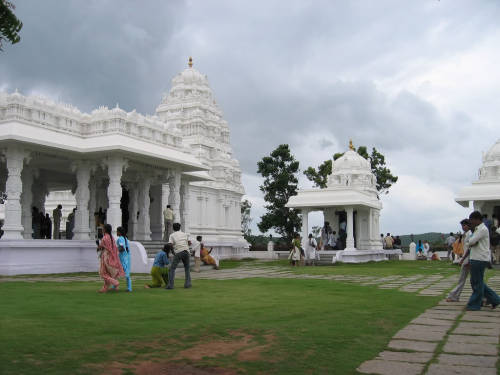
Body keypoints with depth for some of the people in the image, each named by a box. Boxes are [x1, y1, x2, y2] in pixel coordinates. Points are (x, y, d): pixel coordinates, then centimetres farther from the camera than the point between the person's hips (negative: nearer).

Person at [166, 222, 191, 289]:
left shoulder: (172, 235, 7)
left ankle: (170, 285, -10)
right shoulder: (184, 234, 18)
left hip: (178, 252, -3)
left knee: (172, 269, 2)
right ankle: (187, 284, 8)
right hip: (186, 252, 3)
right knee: (187, 268, 20)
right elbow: (189, 243, 30)